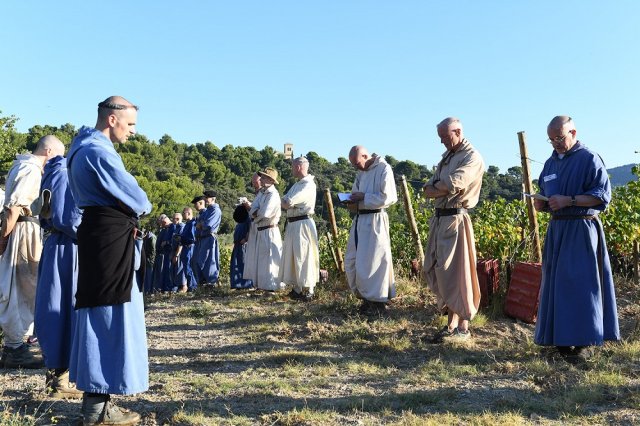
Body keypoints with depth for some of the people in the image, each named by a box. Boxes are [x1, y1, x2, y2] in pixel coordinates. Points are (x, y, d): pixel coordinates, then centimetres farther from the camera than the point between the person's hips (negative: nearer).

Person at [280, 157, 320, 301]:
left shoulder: (309, 185, -13)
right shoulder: (296, 185, 18)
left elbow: (289, 202, -19)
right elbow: (284, 203, 15)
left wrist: (286, 202, 1)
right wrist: (288, 203, -5)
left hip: (303, 224, -9)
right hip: (292, 224, 9)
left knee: (303, 257, -7)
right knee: (292, 257, 12)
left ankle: (308, 291, -2)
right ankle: (297, 289, 22)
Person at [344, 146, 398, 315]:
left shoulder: (384, 169, -11)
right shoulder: (361, 172, 14)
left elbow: (389, 198, -19)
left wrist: (364, 197, -15)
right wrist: (353, 201, -2)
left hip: (374, 221, -8)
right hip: (359, 219, 9)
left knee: (372, 262, -3)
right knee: (352, 262, 10)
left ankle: (378, 302, 10)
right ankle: (366, 296, 23)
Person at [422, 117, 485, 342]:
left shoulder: (472, 157, -7)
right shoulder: (447, 156, 20)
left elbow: (453, 183, -23)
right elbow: (427, 190, 12)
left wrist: (435, 186, -4)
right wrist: (443, 189, -9)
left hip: (455, 220, -9)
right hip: (439, 218, 9)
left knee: (454, 273, -6)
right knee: (433, 270, 9)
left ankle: (462, 327, 5)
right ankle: (451, 323, 19)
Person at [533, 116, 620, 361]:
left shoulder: (589, 159, -4)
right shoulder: (550, 163, 17)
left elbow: (602, 194, -11)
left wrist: (568, 200, -20)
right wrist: (541, 204, 0)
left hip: (581, 230, -7)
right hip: (556, 229, 7)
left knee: (580, 283, -8)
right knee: (555, 283, 6)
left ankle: (586, 342, -1)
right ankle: (562, 337, 14)